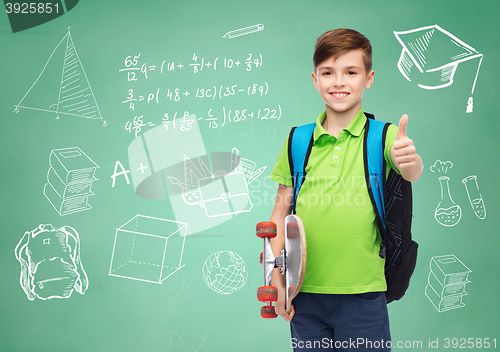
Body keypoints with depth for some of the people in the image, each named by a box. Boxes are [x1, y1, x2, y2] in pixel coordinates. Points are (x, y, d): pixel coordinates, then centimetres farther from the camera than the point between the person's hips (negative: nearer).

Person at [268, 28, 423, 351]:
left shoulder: (381, 136, -3)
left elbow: (411, 172, -23)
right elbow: (282, 211, 7)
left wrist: (409, 161, -46)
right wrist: (276, 277, 1)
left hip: (363, 293, -2)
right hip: (305, 292, 2)